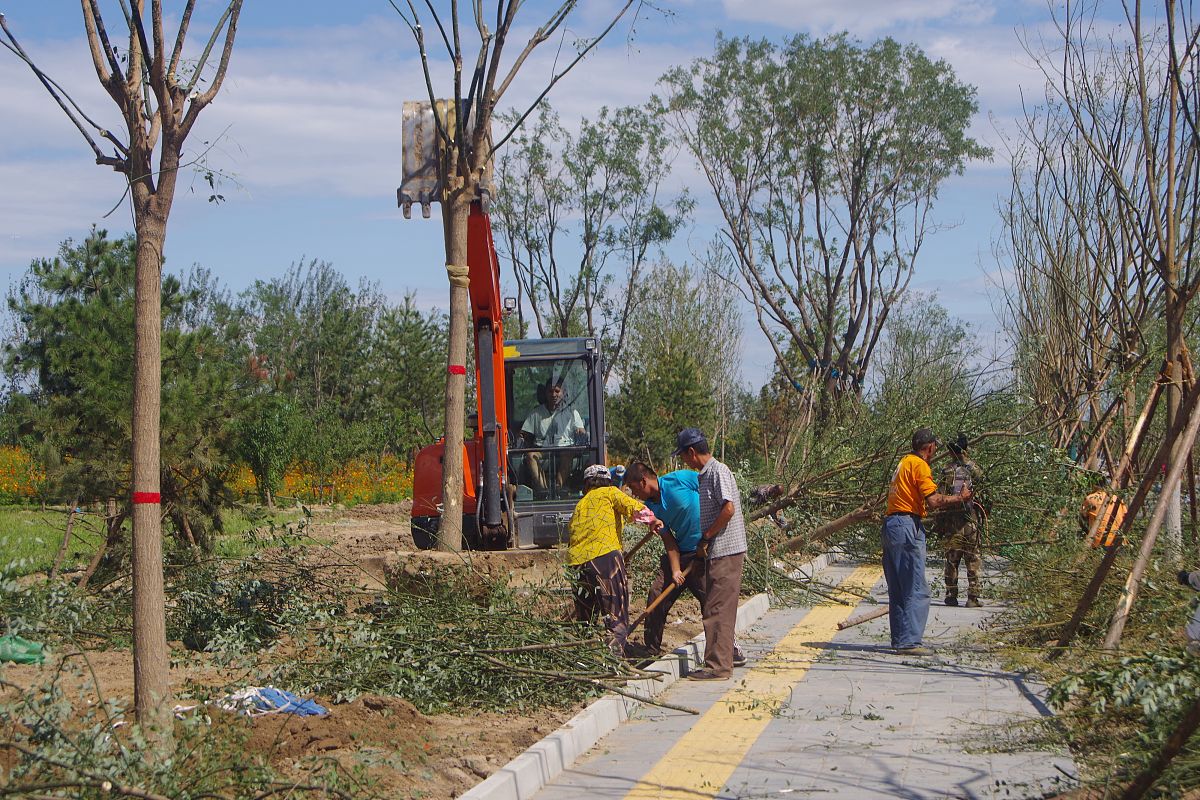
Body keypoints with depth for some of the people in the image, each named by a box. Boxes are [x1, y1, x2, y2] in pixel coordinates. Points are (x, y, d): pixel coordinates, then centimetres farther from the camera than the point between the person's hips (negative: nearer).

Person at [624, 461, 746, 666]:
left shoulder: (679, 479, -16)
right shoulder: (651, 508, 3)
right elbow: (669, 541, 2)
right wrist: (675, 570, -12)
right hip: (680, 553, 7)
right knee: (657, 594, 6)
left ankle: (733, 651, 3)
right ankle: (651, 649, 20)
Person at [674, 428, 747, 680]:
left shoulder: (718, 471, -13)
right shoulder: (704, 475, 17)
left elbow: (729, 509, -22)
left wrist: (705, 539, -16)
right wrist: (704, 542, 19)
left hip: (725, 551, -10)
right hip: (716, 552, 10)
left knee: (717, 609, -8)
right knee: (719, 609, 13)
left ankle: (718, 667, -5)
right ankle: (721, 662, 19)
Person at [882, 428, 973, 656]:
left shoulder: (903, 463, 20)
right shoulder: (920, 465, -7)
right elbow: (932, 501, -15)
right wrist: (959, 498, -1)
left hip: (891, 524, 10)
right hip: (907, 526, -10)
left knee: (897, 589, 12)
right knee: (917, 589, -8)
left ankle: (900, 639, 15)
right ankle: (910, 642, -11)